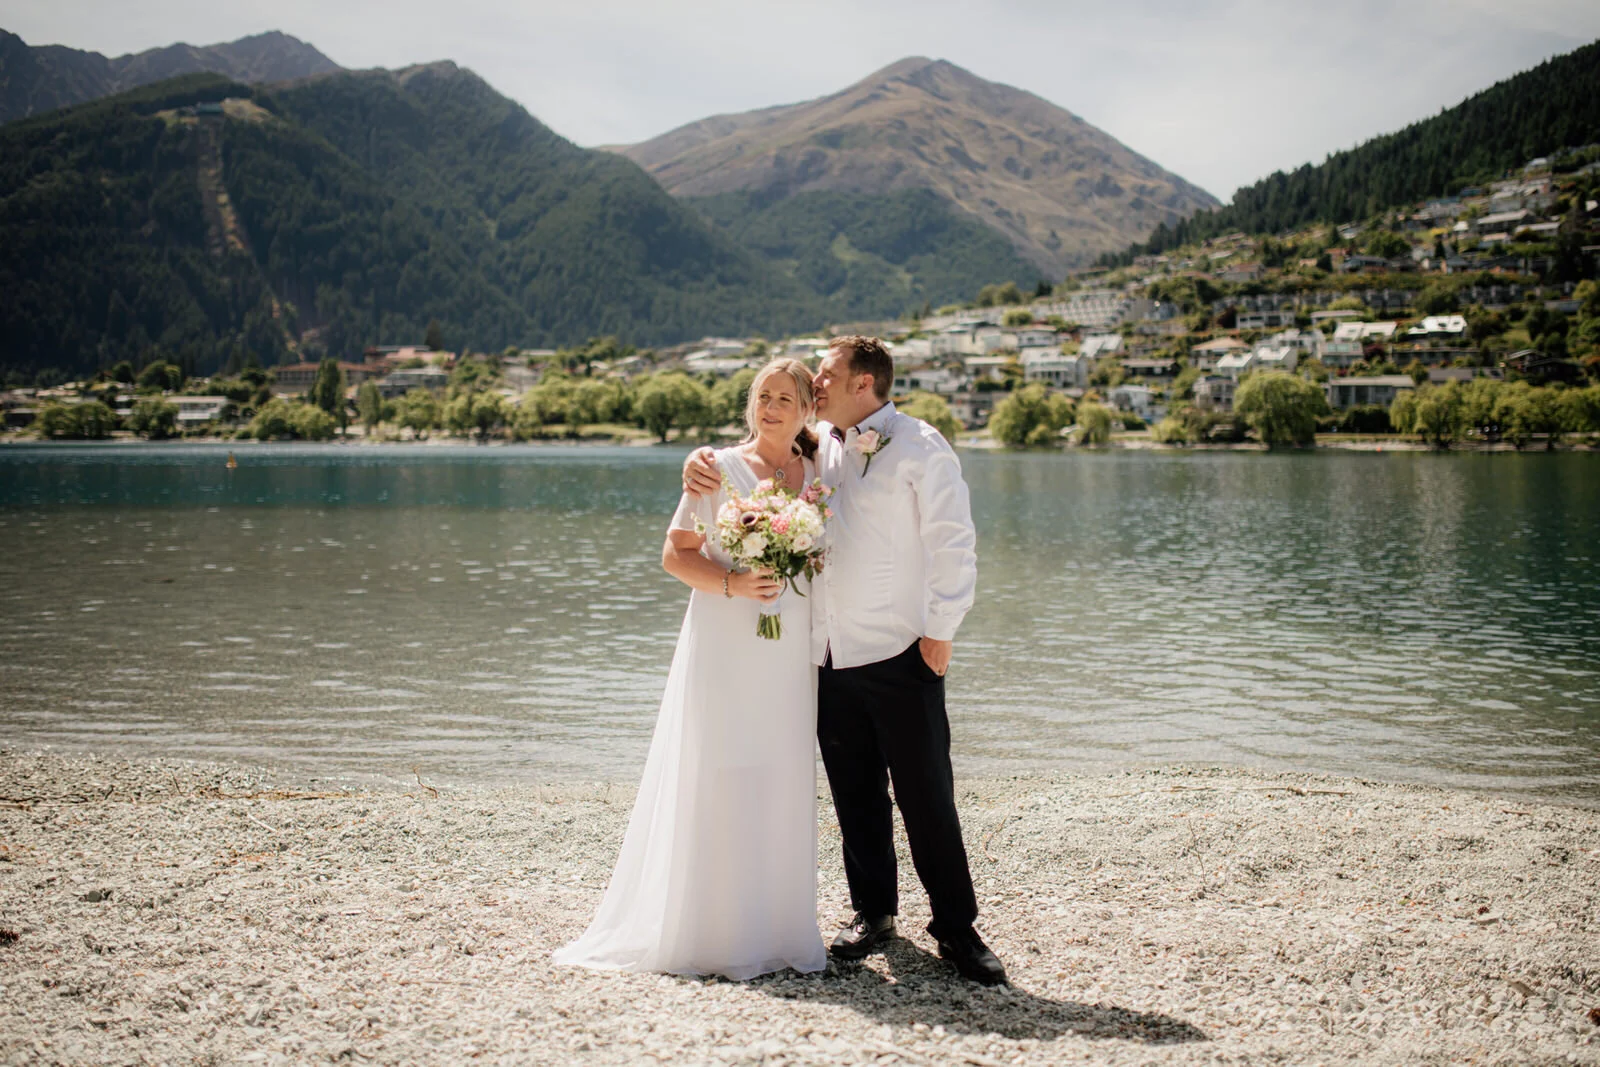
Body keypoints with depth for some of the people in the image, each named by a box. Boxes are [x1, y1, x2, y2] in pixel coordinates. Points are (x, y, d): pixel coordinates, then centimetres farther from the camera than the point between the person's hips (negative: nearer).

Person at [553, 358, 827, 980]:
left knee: (781, 785, 6)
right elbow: (675, 554, -3)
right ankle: (708, 931, 5)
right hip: (724, 648, -4)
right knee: (714, 782, -4)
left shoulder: (818, 475, 11)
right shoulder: (720, 469, -1)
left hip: (791, 655, 4)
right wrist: (733, 584, -17)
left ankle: (775, 928, 16)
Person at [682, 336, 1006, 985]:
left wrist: (940, 631, -11)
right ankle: (873, 912, 25)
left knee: (926, 796, -2)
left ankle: (956, 928, 7)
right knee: (855, 794, 12)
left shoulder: (920, 447, -3)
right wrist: (701, 461, 4)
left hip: (900, 653, -5)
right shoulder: (815, 446, 13)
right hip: (828, 656, 5)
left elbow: (953, 542, -6)